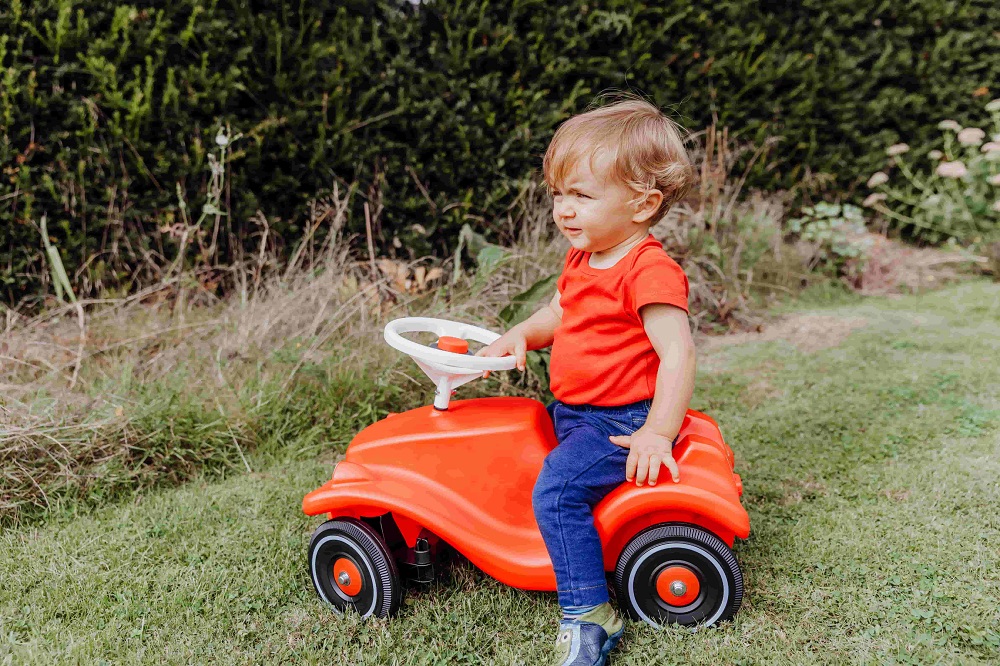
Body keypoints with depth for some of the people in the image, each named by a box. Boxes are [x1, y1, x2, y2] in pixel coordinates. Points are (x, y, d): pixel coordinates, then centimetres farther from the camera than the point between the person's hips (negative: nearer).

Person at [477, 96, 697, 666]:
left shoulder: (650, 271, -21)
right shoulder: (584, 259, 8)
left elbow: (678, 353, -24)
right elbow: (559, 314, 21)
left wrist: (658, 433, -26)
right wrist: (521, 335, 1)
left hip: (621, 420, -10)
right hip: (572, 410, 10)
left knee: (557, 489, -26)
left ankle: (589, 617, -13)